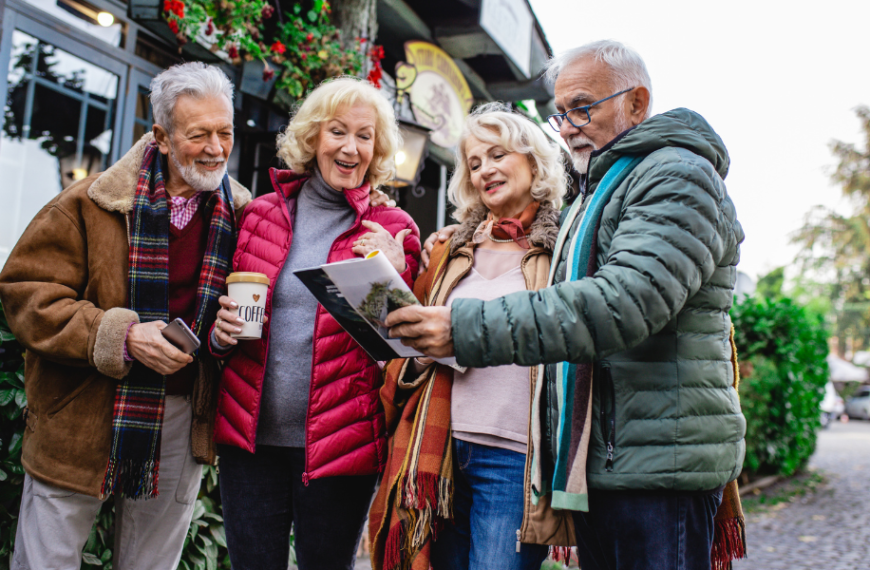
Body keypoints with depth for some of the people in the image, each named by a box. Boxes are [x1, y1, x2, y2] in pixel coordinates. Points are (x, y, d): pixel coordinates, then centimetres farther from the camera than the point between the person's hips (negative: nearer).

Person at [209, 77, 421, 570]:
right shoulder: (262, 214, 7)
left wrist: (394, 276, -15)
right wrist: (224, 331, -4)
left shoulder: (392, 230, 0)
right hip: (250, 437, 2)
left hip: (340, 445, -2)